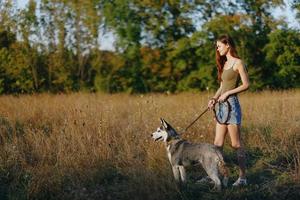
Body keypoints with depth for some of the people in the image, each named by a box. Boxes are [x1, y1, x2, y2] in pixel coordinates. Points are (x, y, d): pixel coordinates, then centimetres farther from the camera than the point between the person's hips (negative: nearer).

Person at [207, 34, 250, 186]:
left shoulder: (237, 62, -6)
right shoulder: (224, 63, 18)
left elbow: (246, 85, -11)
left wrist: (227, 93, -15)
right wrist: (214, 98, 3)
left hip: (232, 104, -8)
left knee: (236, 144, -6)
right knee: (217, 143, 6)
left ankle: (243, 177, -1)